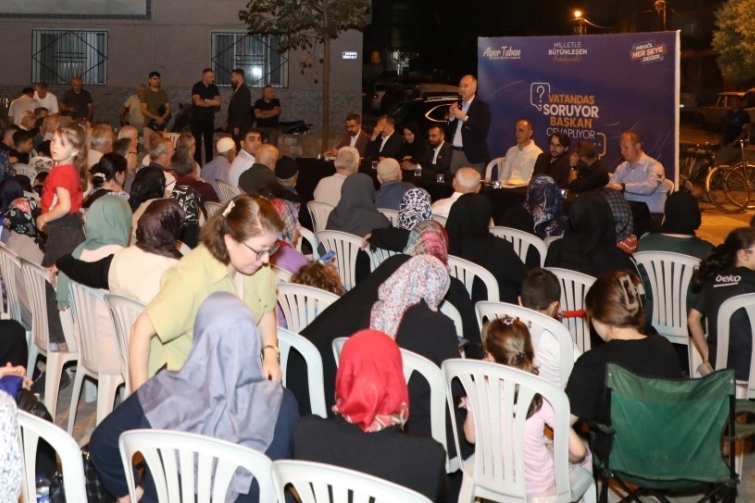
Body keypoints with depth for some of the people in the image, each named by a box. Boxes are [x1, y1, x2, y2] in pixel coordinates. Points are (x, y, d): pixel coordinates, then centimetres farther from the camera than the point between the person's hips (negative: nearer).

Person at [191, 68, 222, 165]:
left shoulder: (214, 88, 6)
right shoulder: (197, 87, -7)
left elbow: (218, 103, -5)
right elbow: (198, 102, -18)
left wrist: (205, 100, -12)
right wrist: (212, 102, -7)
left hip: (209, 119, 4)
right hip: (197, 119, -4)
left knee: (209, 143, 6)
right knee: (197, 143, -1)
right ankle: (197, 165, 3)